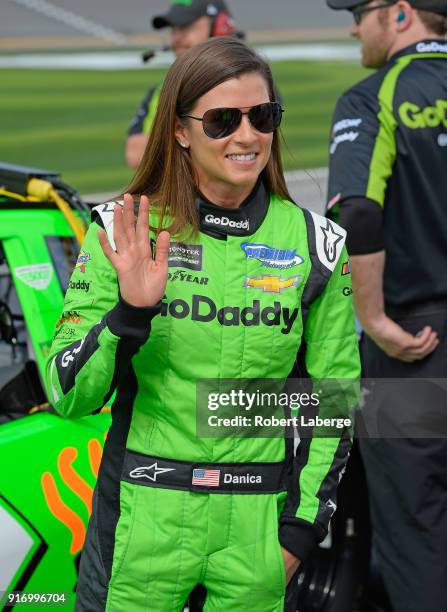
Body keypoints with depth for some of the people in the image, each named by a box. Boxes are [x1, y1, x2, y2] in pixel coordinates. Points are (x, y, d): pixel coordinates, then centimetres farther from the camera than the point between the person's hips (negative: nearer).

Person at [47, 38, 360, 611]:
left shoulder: (315, 244, 0)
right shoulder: (124, 233, -5)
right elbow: (68, 396, -7)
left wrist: (303, 525, 2)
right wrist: (130, 313, -22)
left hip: (256, 524, 2)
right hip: (143, 516, -1)